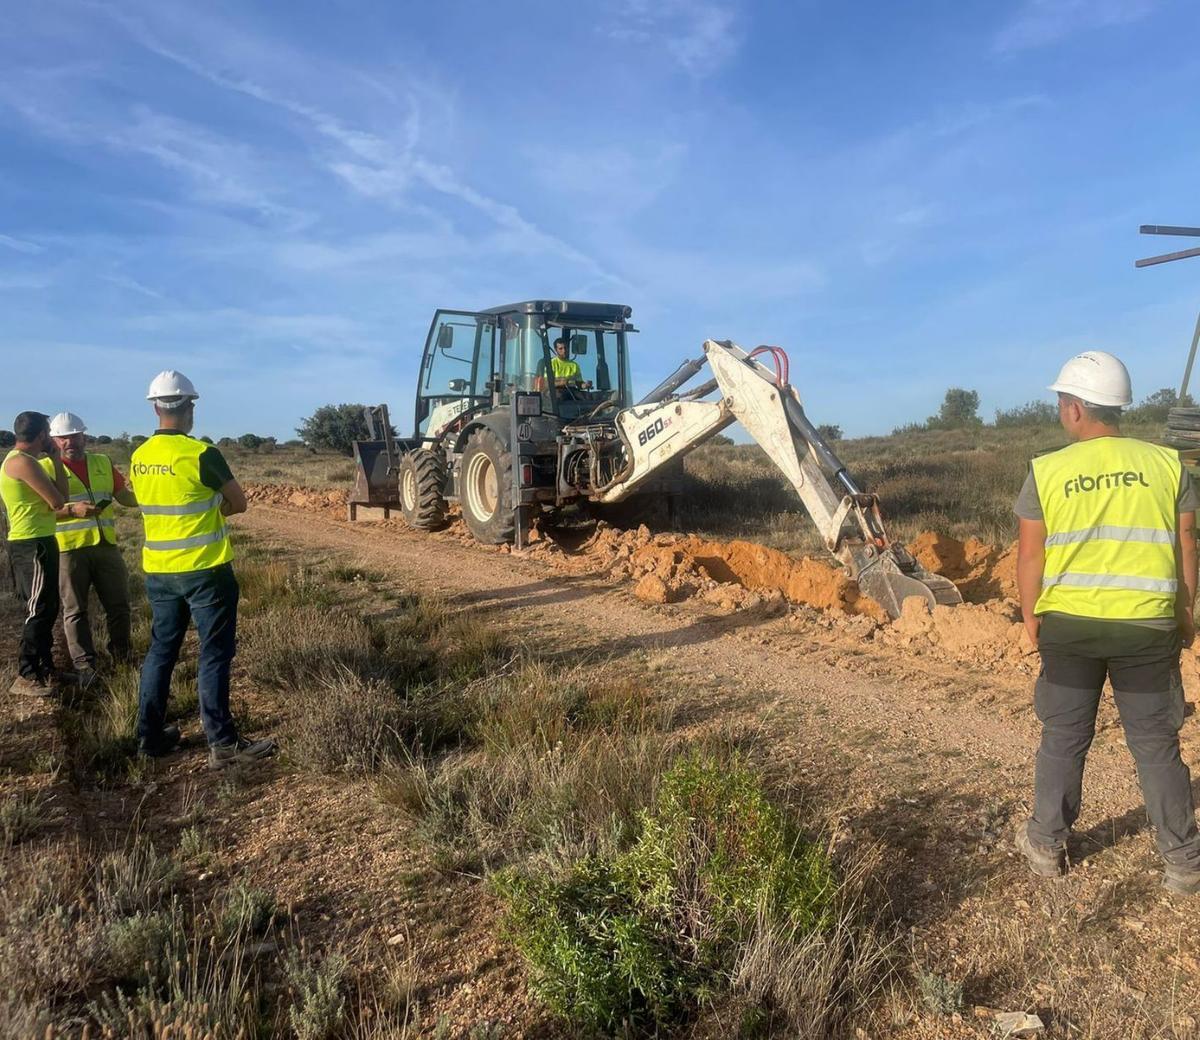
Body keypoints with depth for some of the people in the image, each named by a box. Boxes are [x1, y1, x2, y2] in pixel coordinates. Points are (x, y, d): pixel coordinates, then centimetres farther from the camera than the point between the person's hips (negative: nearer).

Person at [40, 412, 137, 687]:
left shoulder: (103, 463, 13)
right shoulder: (45, 467, 1)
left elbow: (124, 495, 16)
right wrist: (71, 510, -21)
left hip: (105, 546, 4)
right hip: (69, 549, -3)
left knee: (118, 604, 8)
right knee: (75, 610, 3)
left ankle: (123, 657, 25)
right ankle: (84, 666, 9)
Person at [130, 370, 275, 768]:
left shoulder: (139, 458, 5)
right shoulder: (201, 454, -16)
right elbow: (239, 503, -6)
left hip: (158, 570, 7)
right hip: (204, 570, -6)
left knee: (161, 649, 16)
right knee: (215, 654, -1)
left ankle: (150, 735, 23)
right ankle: (222, 743, 2)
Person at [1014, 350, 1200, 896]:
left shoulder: (1047, 471, -6)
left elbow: (1030, 554, -3)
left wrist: (1031, 617, 9)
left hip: (1068, 625, 0)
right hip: (1147, 626, 1)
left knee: (1063, 739, 14)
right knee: (1156, 743, 14)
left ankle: (1046, 844, 25)